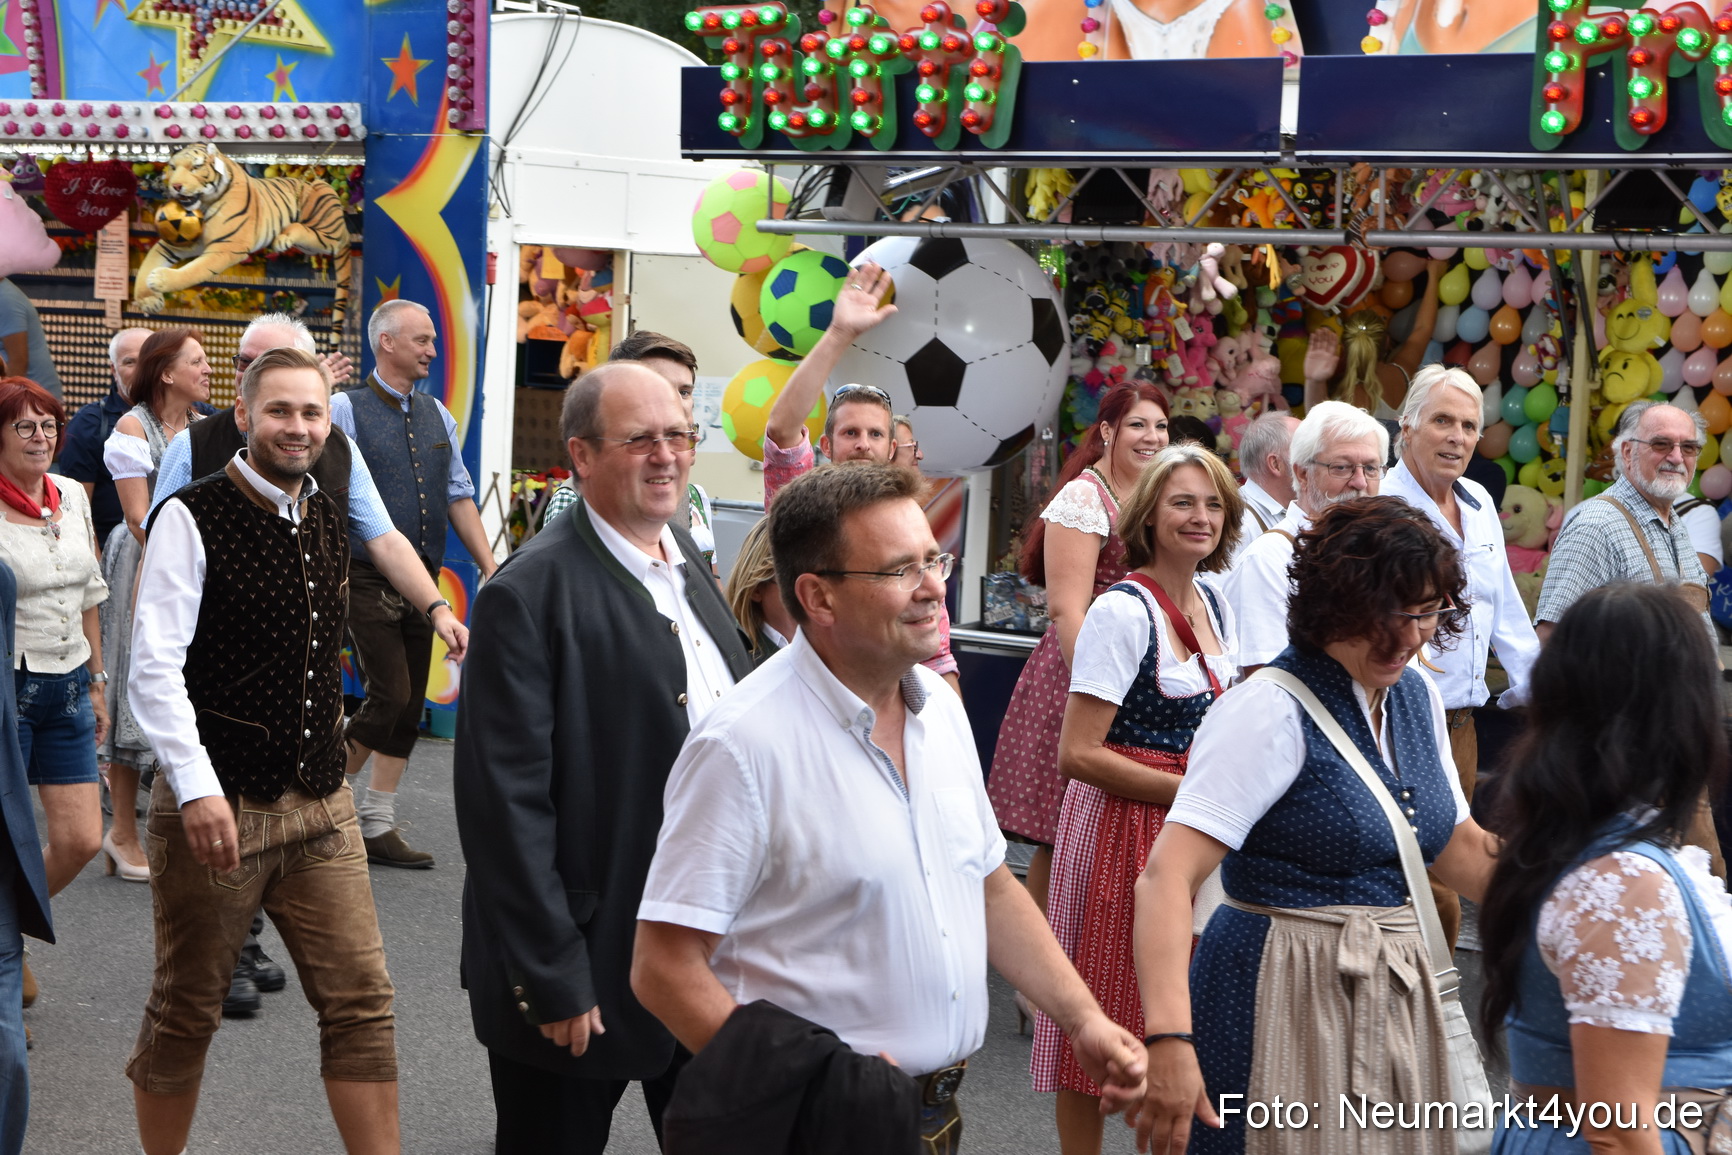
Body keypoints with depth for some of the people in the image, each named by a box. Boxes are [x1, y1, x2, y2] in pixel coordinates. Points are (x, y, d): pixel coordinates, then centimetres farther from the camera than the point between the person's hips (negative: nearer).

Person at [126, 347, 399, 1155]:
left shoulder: (327, 524, 11)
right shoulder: (192, 519, -10)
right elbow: (154, 666, -17)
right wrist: (197, 787, -24)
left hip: (320, 806, 6)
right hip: (216, 807, -6)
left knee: (362, 1001, 4)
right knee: (185, 1012, 8)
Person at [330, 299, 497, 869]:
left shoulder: (438, 415, 13)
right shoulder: (346, 409, -5)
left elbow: (460, 497, 16)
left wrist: (491, 568, 9)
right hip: (367, 579, -6)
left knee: (411, 704, 6)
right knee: (390, 695, -12)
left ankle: (378, 826, 15)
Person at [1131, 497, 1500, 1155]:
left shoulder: (1417, 694, 8)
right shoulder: (1271, 712, -17)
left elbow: (1461, 851, 20)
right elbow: (1166, 877, -25)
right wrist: (1168, 1039, -36)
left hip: (1394, 996, 8)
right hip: (1287, 999, -8)